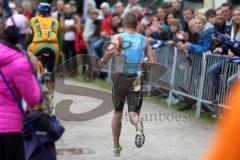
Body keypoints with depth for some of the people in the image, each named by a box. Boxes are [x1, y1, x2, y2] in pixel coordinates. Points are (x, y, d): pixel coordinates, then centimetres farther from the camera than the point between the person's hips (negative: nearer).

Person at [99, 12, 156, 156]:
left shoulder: (118, 37, -5)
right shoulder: (144, 40, 4)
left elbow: (111, 50, -27)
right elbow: (153, 63, 0)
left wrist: (103, 62, -10)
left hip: (120, 79, 0)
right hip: (137, 80, 0)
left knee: (117, 114, 18)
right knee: (133, 114, -1)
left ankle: (116, 147, 26)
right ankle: (138, 125, -39)